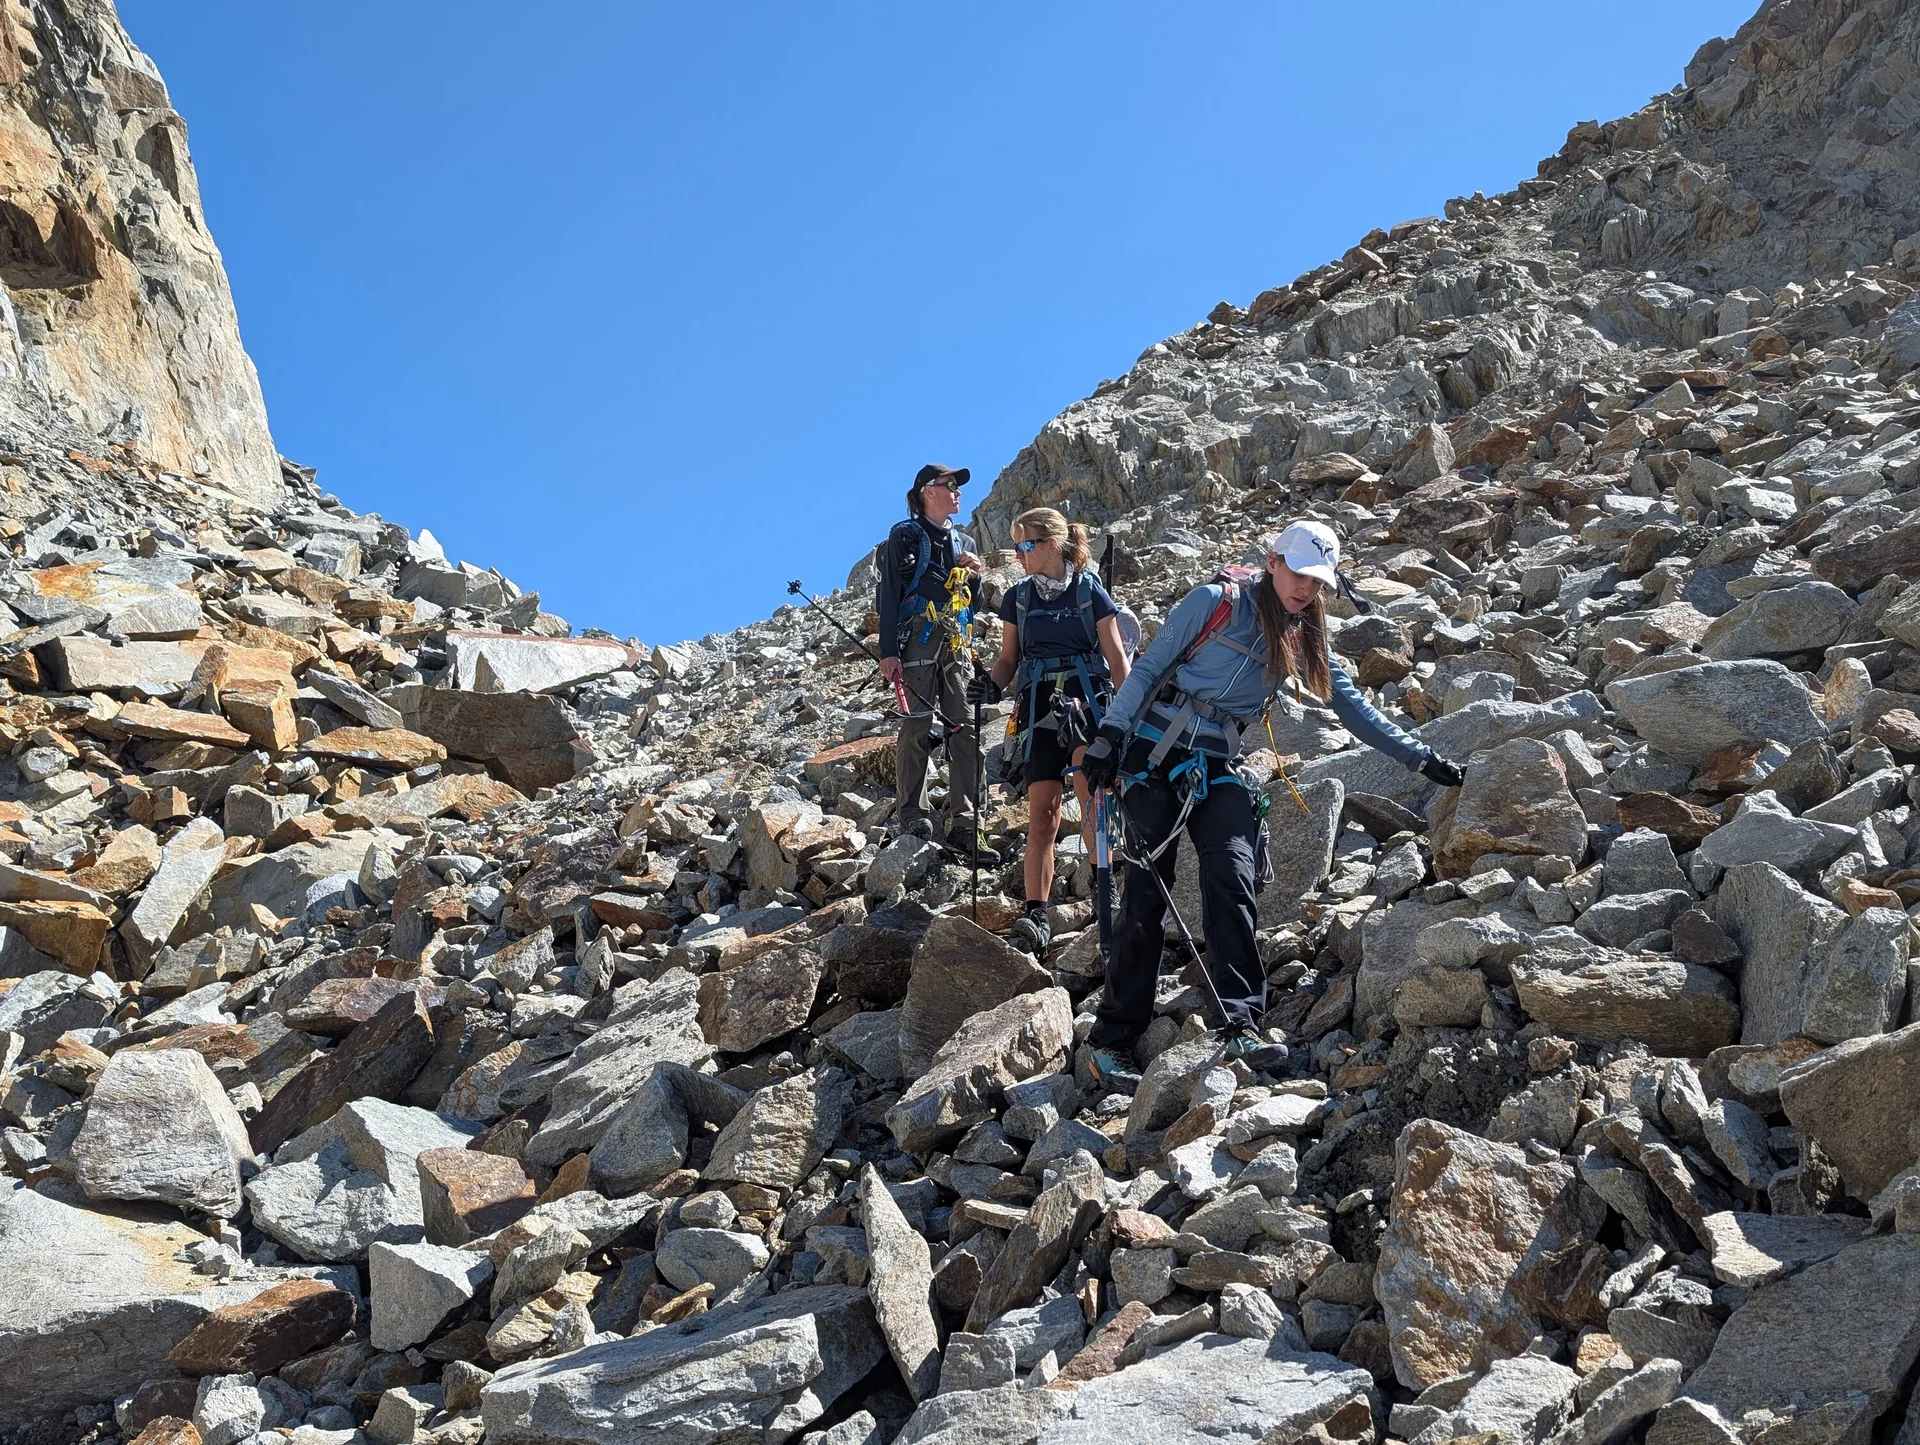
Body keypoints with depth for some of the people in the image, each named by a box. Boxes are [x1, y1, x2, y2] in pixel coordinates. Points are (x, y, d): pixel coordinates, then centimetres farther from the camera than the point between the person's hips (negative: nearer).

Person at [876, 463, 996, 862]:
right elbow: (890, 594, -1)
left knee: (965, 730, -4)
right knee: (918, 726, -11)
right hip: (918, 641, -5)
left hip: (957, 645, 5)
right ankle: (911, 814, -5)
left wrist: (972, 575, 4)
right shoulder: (906, 536, 6)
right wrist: (888, 650, -11)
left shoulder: (964, 542, 23)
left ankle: (961, 824, -4)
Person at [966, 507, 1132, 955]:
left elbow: (1117, 659, 2)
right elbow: (1009, 658, 18)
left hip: (1088, 700, -3)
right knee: (1042, 813, -4)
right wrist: (991, 683, -4)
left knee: (1090, 786, -25)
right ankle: (1036, 916, -5)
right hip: (1038, 708, 3)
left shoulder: (1090, 592, 1)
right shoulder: (1017, 598, 12)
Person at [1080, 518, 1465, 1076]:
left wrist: (1422, 758, 11)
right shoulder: (1214, 603, -5)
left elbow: (1353, 708, 14)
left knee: (1231, 880, -18)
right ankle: (1113, 1037, 6)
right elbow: (1148, 668, -4)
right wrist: (1110, 737, -12)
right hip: (1156, 757, -4)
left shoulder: (1303, 641, 10)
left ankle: (1240, 1022, -22)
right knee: (1145, 898, -4)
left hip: (1217, 771, 4)